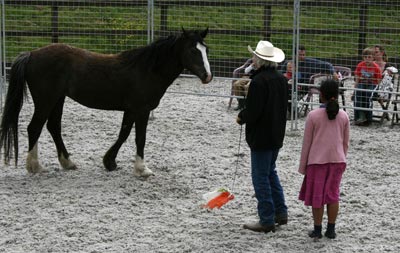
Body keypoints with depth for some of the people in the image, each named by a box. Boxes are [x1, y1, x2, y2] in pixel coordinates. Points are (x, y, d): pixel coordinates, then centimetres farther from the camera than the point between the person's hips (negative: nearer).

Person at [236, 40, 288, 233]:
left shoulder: (258, 81, -21)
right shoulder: (281, 79, 6)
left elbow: (252, 111, -24)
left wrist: (241, 118, -3)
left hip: (261, 136, -9)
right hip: (277, 134, 9)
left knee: (261, 177, -1)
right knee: (270, 172, 22)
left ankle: (267, 221, 2)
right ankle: (281, 213, 25)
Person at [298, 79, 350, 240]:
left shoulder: (313, 115, -9)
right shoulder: (343, 116, 0)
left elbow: (307, 142, -4)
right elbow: (346, 142, 7)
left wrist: (302, 165, 4)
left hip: (317, 160, -3)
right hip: (337, 160, 3)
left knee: (317, 196, 7)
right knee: (333, 195, 11)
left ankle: (317, 229, 10)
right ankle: (331, 229, 14)